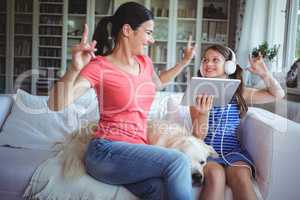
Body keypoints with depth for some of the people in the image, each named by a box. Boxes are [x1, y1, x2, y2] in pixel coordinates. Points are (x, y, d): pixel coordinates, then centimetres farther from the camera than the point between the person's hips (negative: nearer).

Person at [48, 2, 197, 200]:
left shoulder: (144, 62, 12)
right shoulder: (99, 66, -7)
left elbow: (156, 83, 37)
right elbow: (56, 104, -17)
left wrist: (184, 61, 31)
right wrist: (74, 69, -32)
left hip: (134, 151, 5)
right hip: (106, 151, -5)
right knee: (178, 161, -25)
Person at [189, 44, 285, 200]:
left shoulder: (239, 93, 8)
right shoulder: (198, 94, 2)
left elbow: (278, 94, 15)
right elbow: (198, 136, -4)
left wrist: (264, 74, -3)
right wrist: (204, 113, -23)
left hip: (232, 151, 2)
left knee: (241, 176, -29)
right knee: (215, 174, -33)